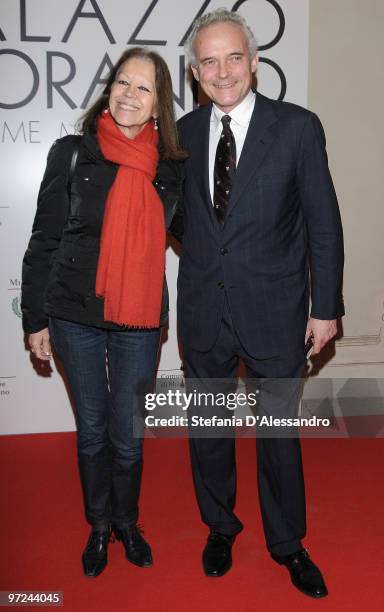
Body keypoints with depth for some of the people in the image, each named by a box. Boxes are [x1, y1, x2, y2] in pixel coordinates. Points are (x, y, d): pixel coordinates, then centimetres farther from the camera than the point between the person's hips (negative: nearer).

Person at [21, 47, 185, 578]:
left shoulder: (172, 167, 1)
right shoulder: (72, 154, -4)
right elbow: (43, 241, -1)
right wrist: (36, 319, 0)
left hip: (140, 321, 1)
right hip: (76, 316, 0)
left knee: (128, 433, 10)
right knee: (92, 429, 13)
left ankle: (127, 521, 36)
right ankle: (99, 525, 35)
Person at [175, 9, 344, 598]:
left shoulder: (298, 126, -7)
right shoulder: (185, 131, 3)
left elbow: (323, 223, -5)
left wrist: (326, 306, -5)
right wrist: (201, 259, 2)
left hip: (273, 310, -3)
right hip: (203, 311, 3)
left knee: (279, 433, 11)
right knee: (207, 428, 17)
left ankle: (286, 542, 35)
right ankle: (220, 526, 41)